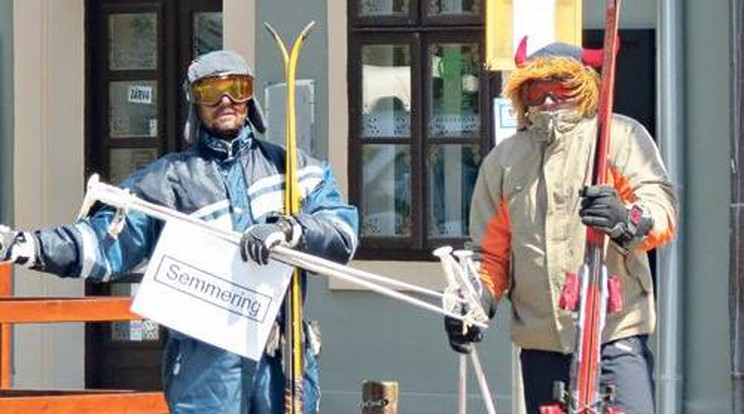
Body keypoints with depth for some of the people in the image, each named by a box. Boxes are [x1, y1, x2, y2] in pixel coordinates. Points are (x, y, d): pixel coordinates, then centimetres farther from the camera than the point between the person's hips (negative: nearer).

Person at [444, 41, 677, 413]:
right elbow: (490, 253, 22)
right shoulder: (503, 161, 17)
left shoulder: (621, 137, 4)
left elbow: (663, 214, -7)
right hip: (539, 341, 4)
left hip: (615, 331, -4)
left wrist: (626, 220, -30)